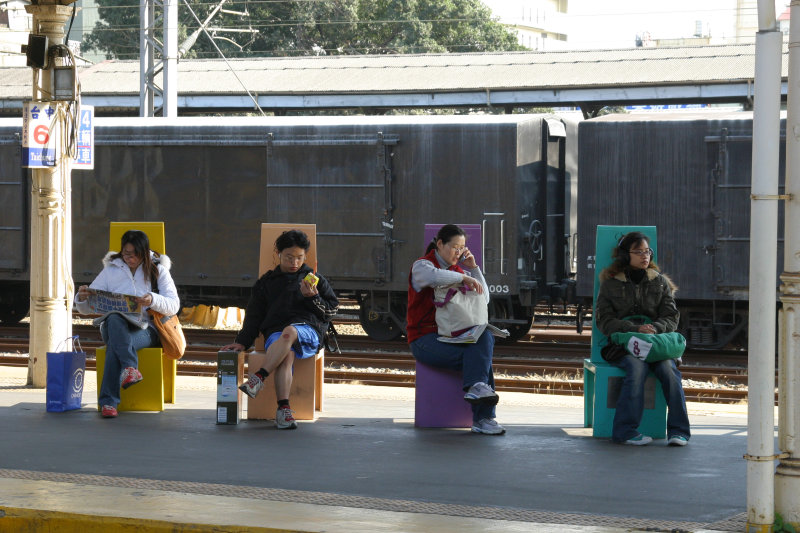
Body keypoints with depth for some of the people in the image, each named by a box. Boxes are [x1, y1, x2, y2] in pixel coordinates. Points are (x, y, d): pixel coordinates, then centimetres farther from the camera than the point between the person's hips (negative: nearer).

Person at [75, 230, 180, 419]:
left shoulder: (157, 270, 12)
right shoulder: (111, 270, 16)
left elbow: (174, 305, -1)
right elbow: (87, 308, 15)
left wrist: (152, 300, -22)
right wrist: (82, 298, -11)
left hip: (146, 328, -1)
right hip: (114, 326, 1)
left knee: (115, 345, -36)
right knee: (114, 320, -40)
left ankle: (108, 401, -39)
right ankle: (130, 367, -55)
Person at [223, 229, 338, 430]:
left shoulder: (316, 280, 23)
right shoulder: (266, 282, 24)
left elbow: (331, 311, 18)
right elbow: (253, 315, 23)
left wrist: (313, 298, -1)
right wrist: (242, 342, 9)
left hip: (308, 332, -1)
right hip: (275, 333, 1)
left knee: (289, 332, -40)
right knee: (286, 355, -37)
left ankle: (259, 377, -47)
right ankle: (283, 409, -49)